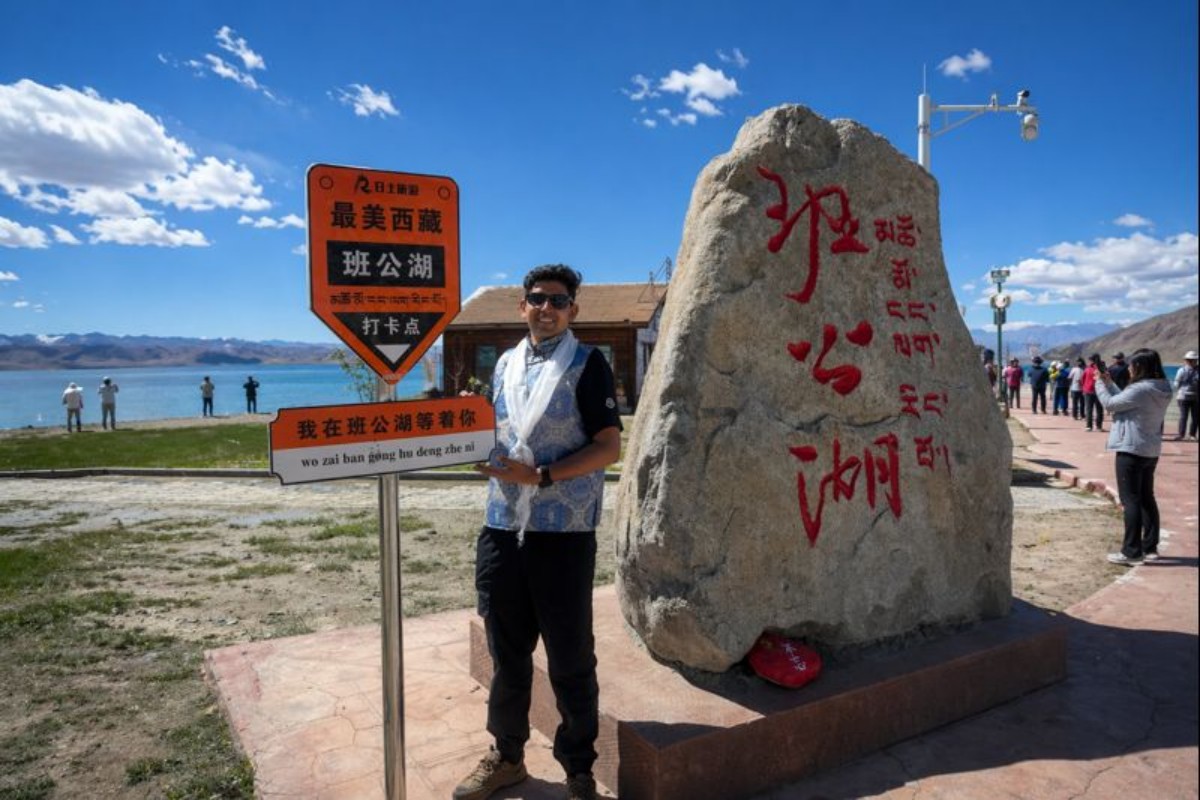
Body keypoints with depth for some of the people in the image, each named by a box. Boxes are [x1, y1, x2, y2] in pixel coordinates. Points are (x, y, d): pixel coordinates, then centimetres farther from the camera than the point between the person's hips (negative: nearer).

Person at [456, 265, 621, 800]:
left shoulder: (587, 365, -4)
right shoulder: (505, 365, 13)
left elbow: (608, 448, -10)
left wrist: (541, 475, -19)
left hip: (563, 534, -5)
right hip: (503, 531, 5)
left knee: (571, 660, 6)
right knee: (507, 654, 17)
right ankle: (507, 756, 35)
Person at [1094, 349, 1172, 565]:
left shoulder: (1141, 389, -22)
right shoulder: (1161, 389, 7)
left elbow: (1110, 404, -13)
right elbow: (1124, 400, 12)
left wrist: (1099, 382, 0)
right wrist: (1109, 382, 13)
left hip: (1131, 451, -9)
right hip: (1150, 451, 9)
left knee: (1131, 501, -4)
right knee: (1146, 499, 16)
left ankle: (1132, 552, -1)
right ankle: (1150, 547, 23)